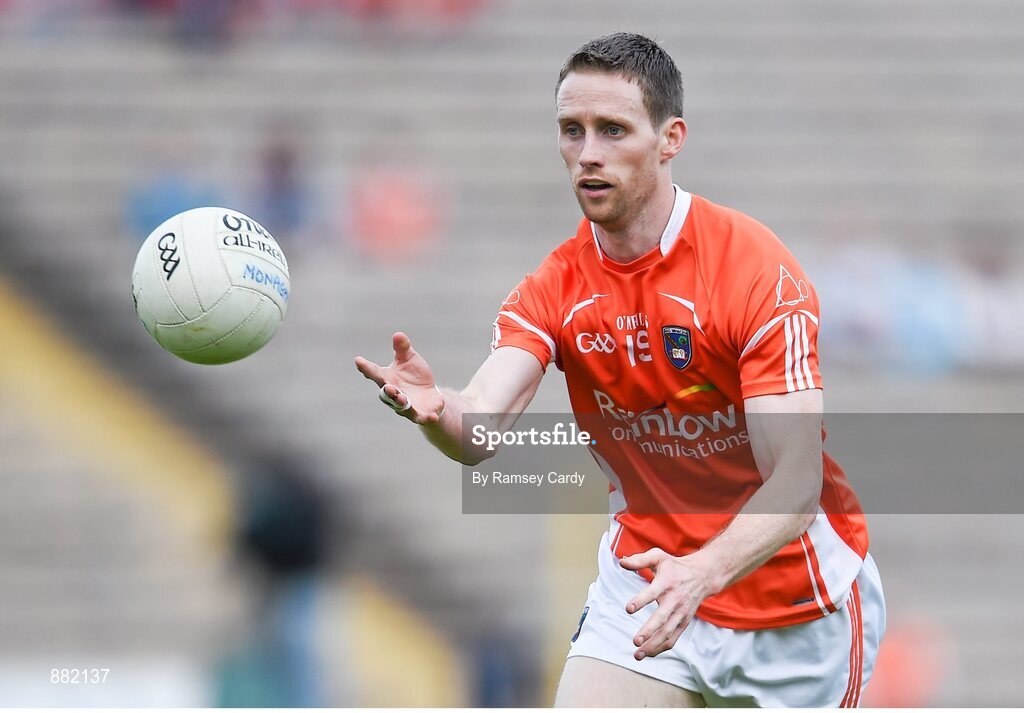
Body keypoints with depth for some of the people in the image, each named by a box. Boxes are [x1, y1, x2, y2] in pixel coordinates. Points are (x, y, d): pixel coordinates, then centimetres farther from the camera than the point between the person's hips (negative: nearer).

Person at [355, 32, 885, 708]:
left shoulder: (756, 267, -20)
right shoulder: (553, 289, -6)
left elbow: (795, 484, -27)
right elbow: (479, 429, -22)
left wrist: (700, 573, -45)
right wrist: (434, 406, -47)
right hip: (644, 579, 3)